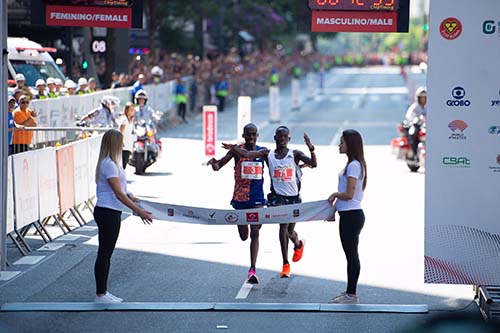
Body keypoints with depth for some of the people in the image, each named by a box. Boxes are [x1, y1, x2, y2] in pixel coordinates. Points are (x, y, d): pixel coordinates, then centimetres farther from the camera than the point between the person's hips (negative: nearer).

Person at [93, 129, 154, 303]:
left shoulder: (111, 163, 14)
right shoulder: (108, 164, -18)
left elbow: (120, 189, 19)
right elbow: (118, 193, -20)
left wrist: (130, 196, 0)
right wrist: (139, 211, -20)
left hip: (111, 213, 10)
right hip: (107, 213, -10)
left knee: (106, 253, 13)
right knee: (104, 253, -4)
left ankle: (103, 292, 19)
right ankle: (100, 295, 1)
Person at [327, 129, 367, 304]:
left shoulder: (354, 165, -17)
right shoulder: (353, 164, 14)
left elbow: (349, 194, -22)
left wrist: (334, 195, -5)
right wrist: (334, 209, 17)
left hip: (351, 216, -10)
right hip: (348, 214, 10)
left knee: (351, 254, -3)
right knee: (350, 255, 15)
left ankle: (351, 295, 3)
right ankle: (350, 293, 22)